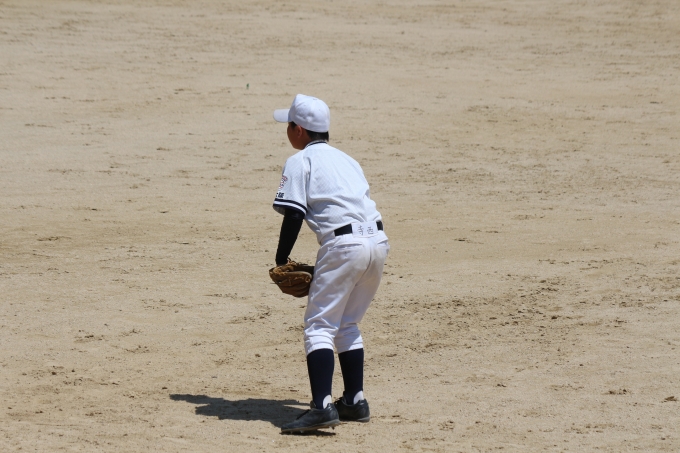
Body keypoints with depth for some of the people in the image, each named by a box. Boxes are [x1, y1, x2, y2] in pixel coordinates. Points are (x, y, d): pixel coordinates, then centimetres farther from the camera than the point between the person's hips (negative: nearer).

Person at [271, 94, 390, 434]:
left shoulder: (300, 161, 3)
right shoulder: (345, 159, 25)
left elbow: (293, 215, -6)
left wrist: (281, 260, 3)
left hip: (343, 243, -7)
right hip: (378, 241, 7)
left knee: (319, 326, -6)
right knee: (348, 324, 21)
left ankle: (322, 406, -20)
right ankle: (355, 400, 21)